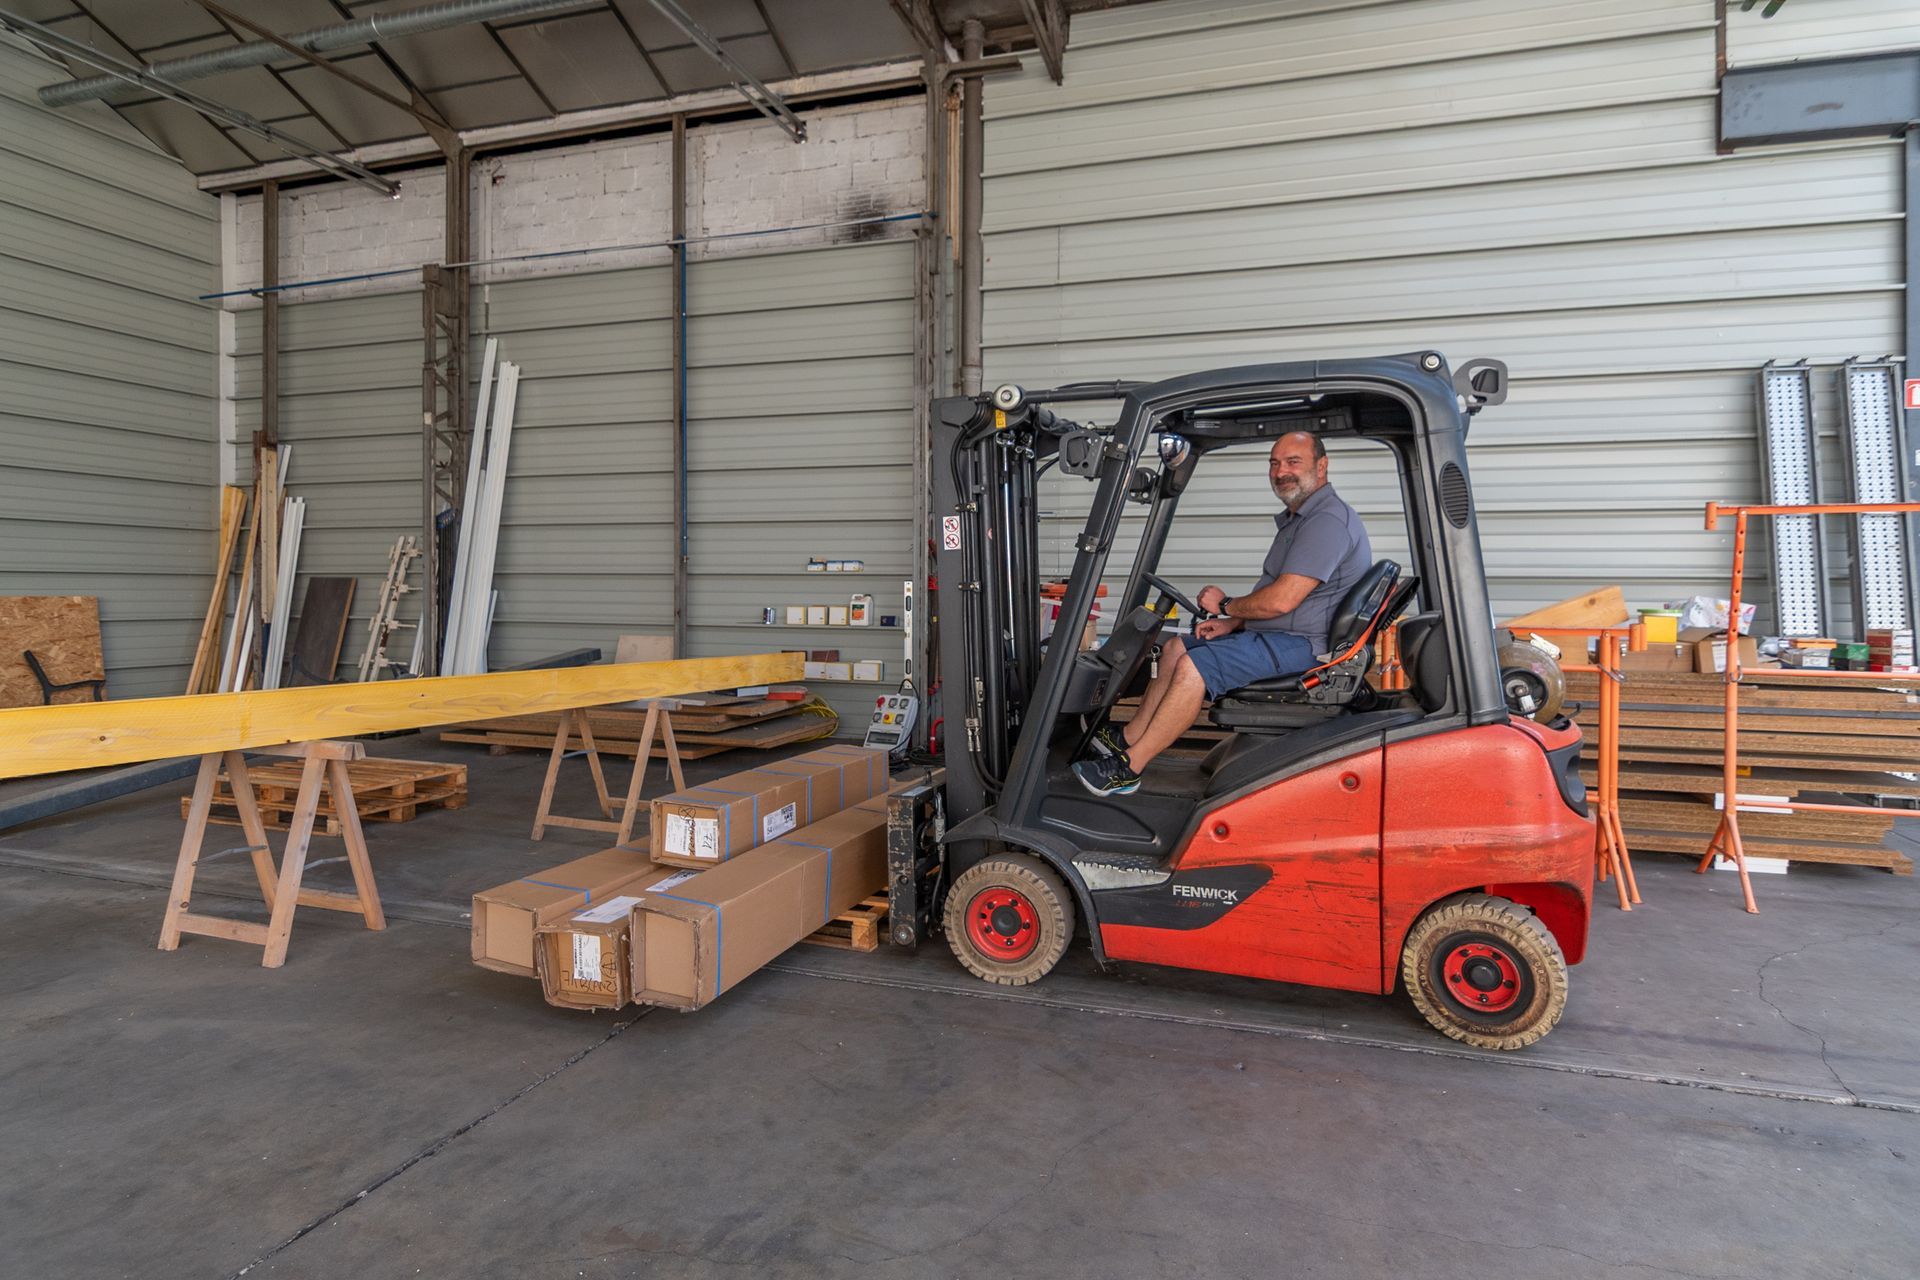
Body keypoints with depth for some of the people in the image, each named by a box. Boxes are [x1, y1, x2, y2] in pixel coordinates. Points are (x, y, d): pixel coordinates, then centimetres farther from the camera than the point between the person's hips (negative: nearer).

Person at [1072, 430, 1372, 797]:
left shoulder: (1328, 521, -18)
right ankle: (1128, 738, 11)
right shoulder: (1297, 518, 18)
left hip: (1300, 644, -11)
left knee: (1194, 666, -24)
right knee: (1176, 648, 12)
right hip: (1276, 634, 11)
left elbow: (1280, 600, -25)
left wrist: (1225, 606, -7)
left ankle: (1128, 768, -16)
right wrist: (1232, 623, 5)